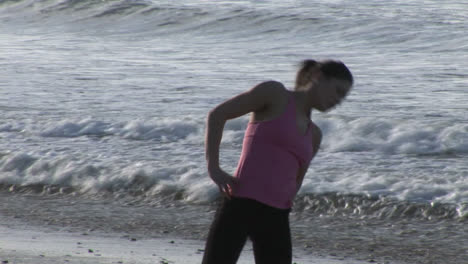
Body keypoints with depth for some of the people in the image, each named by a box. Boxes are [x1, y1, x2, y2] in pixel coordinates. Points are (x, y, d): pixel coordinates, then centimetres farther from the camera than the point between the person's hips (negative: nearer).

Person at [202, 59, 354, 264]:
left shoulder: (314, 135, 20)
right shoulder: (275, 93, 2)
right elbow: (217, 115, -1)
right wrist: (213, 168, -8)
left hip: (276, 218, 7)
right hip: (240, 205, -7)